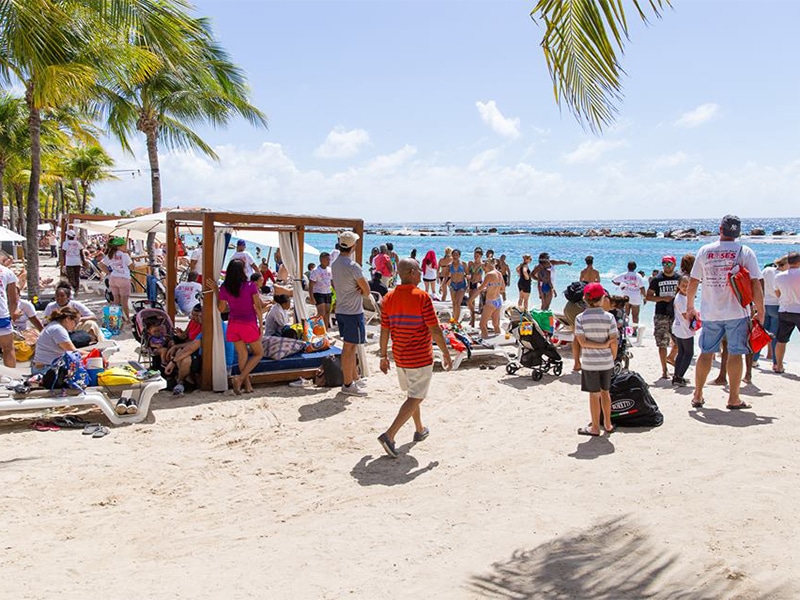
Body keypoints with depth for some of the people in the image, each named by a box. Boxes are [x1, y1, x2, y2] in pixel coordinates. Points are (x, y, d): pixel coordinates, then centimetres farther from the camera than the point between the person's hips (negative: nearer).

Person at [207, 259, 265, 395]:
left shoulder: (224, 288, -3)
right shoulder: (250, 286, -10)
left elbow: (221, 308, 8)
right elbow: (258, 307, -8)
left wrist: (216, 290, 10)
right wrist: (260, 325, 1)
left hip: (233, 324, 4)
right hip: (249, 324, -4)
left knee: (242, 355, 12)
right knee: (259, 353, 10)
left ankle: (248, 385, 10)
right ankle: (239, 378, -7)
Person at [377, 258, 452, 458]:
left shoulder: (389, 298, 1)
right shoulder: (421, 297, -17)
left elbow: (384, 331, 4)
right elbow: (435, 331, -15)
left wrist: (383, 356, 14)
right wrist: (446, 354, -5)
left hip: (400, 357, 7)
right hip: (420, 358, -7)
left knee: (412, 394, 23)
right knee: (415, 398, -2)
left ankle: (420, 430, 37)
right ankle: (389, 435, -13)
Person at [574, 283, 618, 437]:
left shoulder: (580, 318, -9)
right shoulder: (609, 317, -9)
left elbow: (582, 342, -14)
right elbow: (614, 342, -8)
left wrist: (601, 345, -10)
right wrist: (612, 358, 6)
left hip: (589, 362, -1)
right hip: (606, 362, 2)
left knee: (594, 394, 7)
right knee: (605, 392, 17)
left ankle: (595, 428, 16)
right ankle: (608, 424, 28)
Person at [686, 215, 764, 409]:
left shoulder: (704, 251, 2)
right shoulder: (745, 252, -4)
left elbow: (693, 282, 4)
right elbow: (755, 284, -8)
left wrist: (690, 308, 15)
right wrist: (760, 312, -1)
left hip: (711, 313, 3)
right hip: (737, 313, -2)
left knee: (706, 353, 10)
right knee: (735, 354, 4)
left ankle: (697, 396, 16)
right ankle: (733, 399, 8)